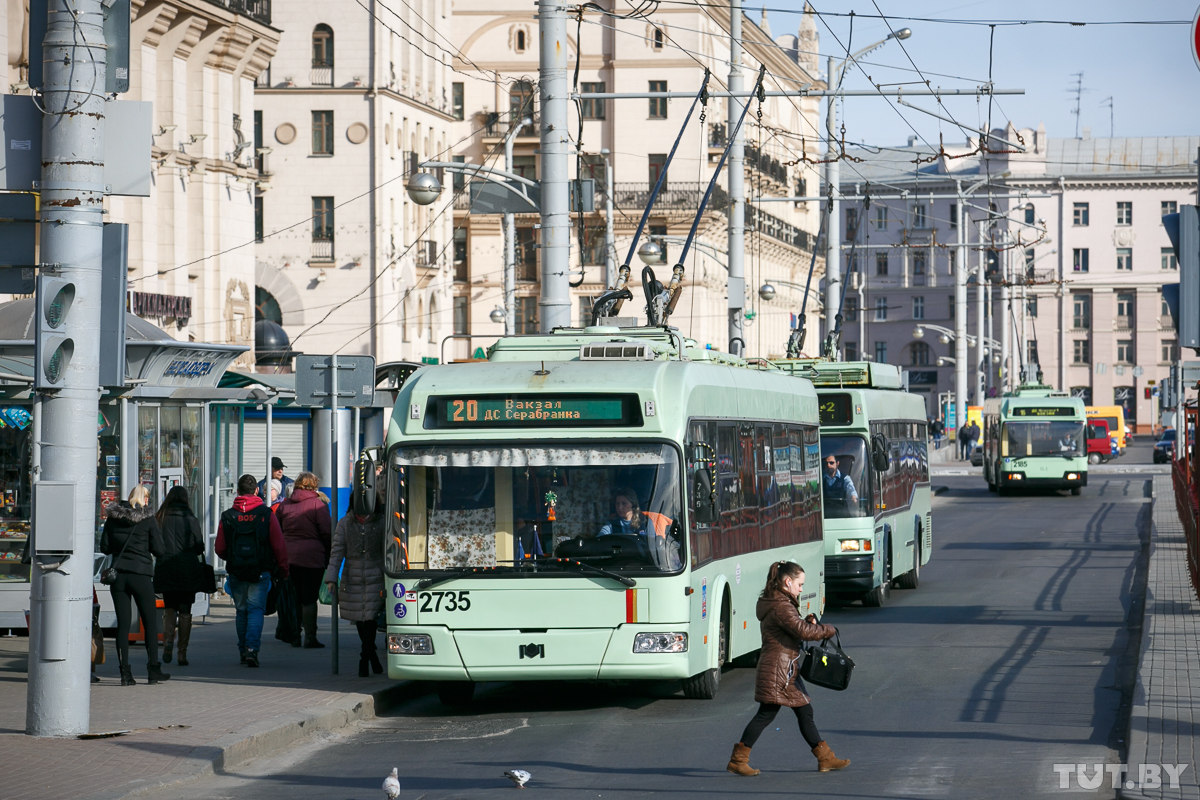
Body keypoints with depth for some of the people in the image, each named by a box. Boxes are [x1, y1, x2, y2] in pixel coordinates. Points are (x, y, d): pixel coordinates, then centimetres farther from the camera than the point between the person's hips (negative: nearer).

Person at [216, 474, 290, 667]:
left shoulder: (228, 516, 0)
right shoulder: (266, 514, -4)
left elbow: (220, 549, 3)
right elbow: (279, 546, -3)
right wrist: (283, 569, 11)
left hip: (236, 571, 2)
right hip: (261, 571, -2)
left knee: (241, 611, 15)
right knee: (256, 609, -1)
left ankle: (243, 651, 20)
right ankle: (252, 649, -16)